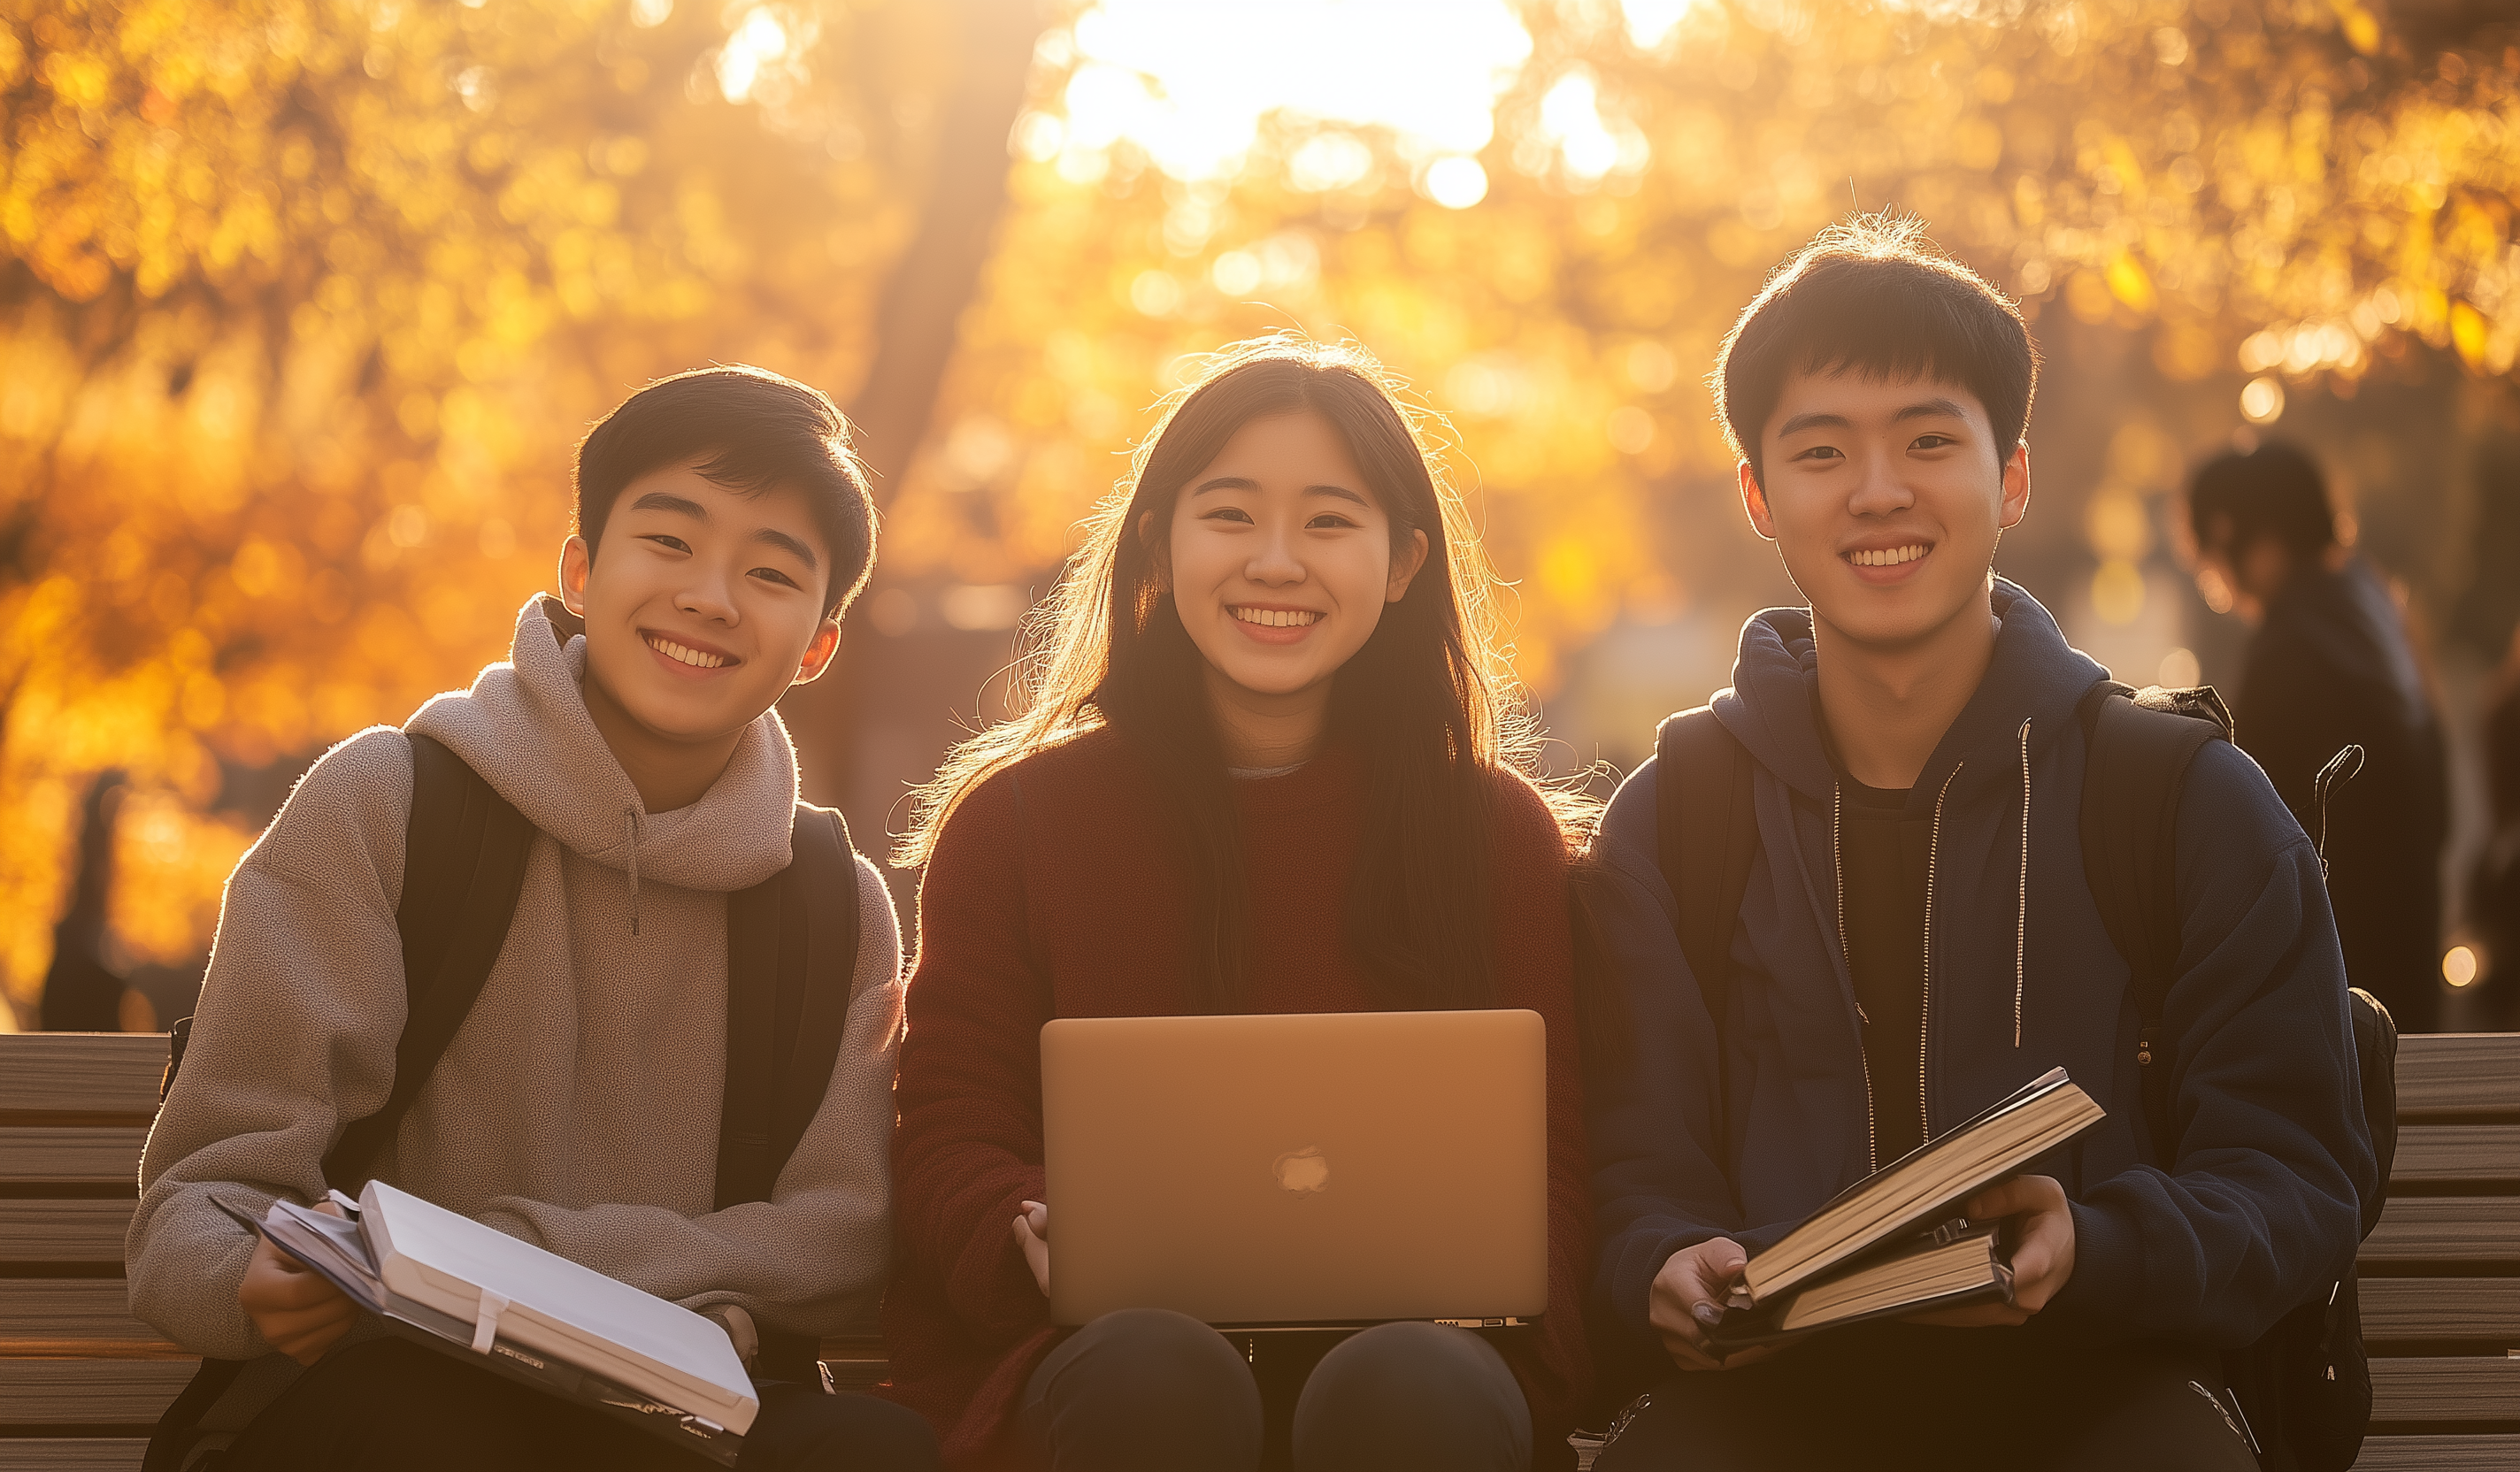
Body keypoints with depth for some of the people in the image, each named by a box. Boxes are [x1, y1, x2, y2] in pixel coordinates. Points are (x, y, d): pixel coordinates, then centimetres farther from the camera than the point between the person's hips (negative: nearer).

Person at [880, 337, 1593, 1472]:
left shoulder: (1498, 830, 13)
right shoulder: (1017, 815, 11)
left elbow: (1546, 1161, 8)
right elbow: (951, 1133, 5)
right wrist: (1038, 1242, -19)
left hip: (1403, 1344, 0)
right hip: (1085, 1364, 0)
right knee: (1158, 1375, -36)